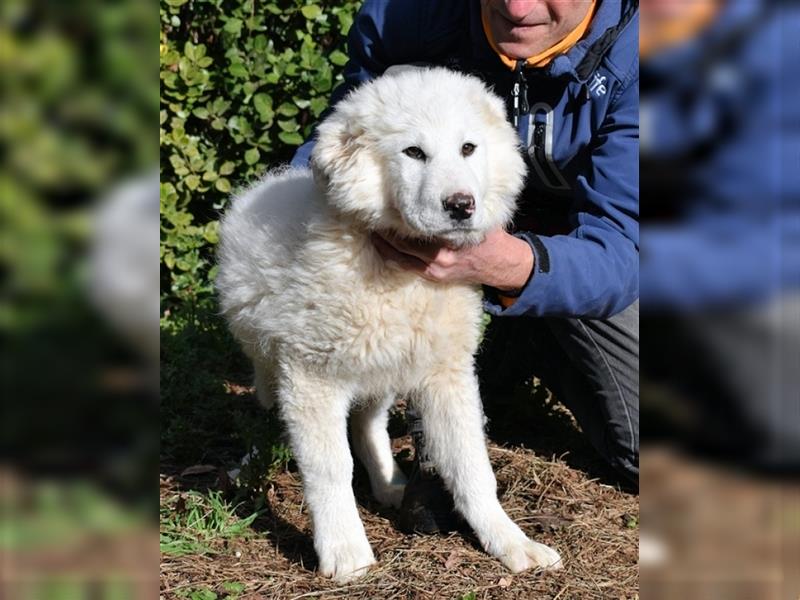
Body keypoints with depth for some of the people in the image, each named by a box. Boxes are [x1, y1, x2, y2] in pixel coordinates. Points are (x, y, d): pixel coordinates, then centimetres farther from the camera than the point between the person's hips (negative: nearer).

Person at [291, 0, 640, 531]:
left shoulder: (628, 51, -31)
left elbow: (619, 254, -36)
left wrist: (514, 266, -57)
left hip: (579, 255, 0)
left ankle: (539, 352, 26)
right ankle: (437, 449, -19)